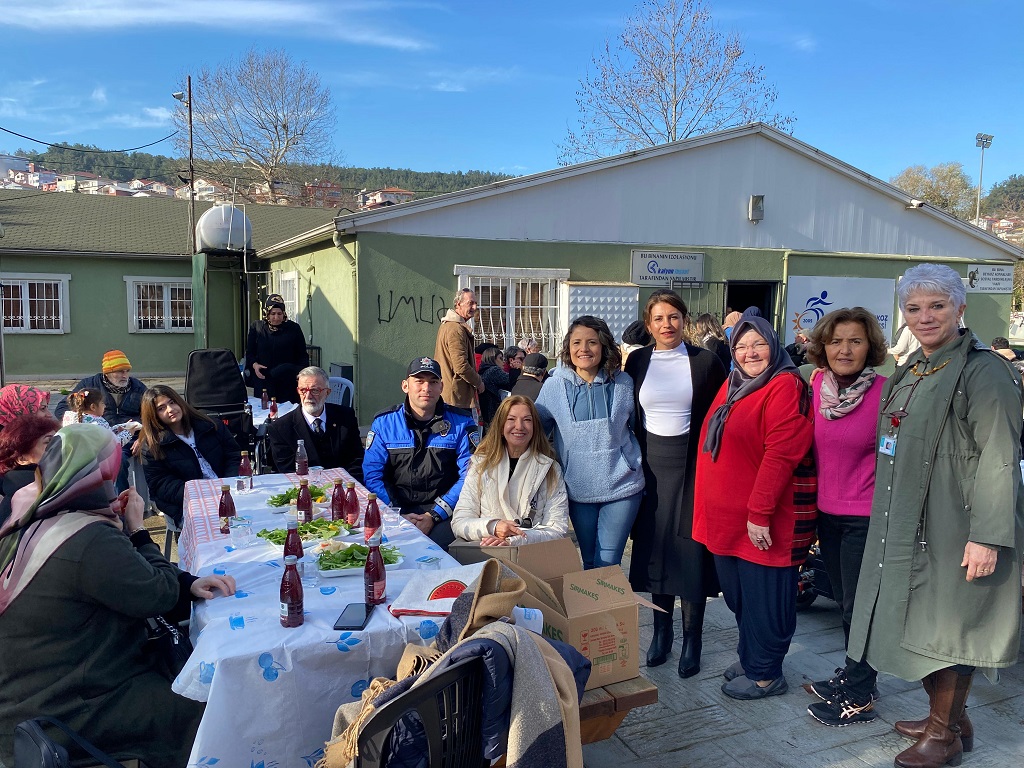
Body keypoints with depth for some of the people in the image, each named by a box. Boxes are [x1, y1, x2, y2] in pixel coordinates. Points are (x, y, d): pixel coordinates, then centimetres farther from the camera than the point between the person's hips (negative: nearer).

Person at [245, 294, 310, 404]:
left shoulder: (294, 328, 4)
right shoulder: (256, 328, 8)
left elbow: (302, 355, 4)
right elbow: (249, 353, 11)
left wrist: (301, 373, -11)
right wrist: (254, 364, -9)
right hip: (264, 382, 1)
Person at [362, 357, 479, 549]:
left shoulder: (461, 423, 4)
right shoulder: (383, 423, 7)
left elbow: (469, 476, -3)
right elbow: (371, 475, 2)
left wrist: (433, 516, -13)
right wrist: (397, 514, -13)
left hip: (444, 511, -1)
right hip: (397, 509, 1)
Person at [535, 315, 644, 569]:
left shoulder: (623, 383, -1)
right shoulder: (554, 385, -1)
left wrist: (636, 464, 5)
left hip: (622, 486, -1)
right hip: (579, 488, 1)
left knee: (607, 563, -2)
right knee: (588, 562, 14)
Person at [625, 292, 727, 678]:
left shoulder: (705, 362, -3)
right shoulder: (637, 361, 4)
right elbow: (629, 417, 9)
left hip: (692, 466, -2)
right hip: (651, 465, 3)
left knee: (692, 549, 1)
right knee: (654, 547, 9)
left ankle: (692, 639, 16)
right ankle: (661, 630, 25)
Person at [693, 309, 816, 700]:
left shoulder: (786, 387, -14)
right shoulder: (733, 385, 13)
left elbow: (780, 455, -22)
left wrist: (759, 513, -24)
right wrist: (713, 506, 16)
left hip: (762, 520, -8)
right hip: (728, 516, 8)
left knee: (764, 597, 5)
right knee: (737, 593, 19)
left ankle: (765, 674, 21)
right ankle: (750, 659, 36)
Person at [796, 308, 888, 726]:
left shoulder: (886, 392, -16)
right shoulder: (817, 385, -1)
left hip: (867, 517, -5)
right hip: (828, 512, 6)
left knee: (859, 607, 6)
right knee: (844, 601, 20)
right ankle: (855, 673, 40)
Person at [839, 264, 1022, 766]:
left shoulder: (983, 371, -13)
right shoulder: (910, 372, 12)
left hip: (952, 528, -8)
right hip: (908, 525, 8)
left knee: (945, 627, 4)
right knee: (919, 624, 16)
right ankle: (949, 718, 35)